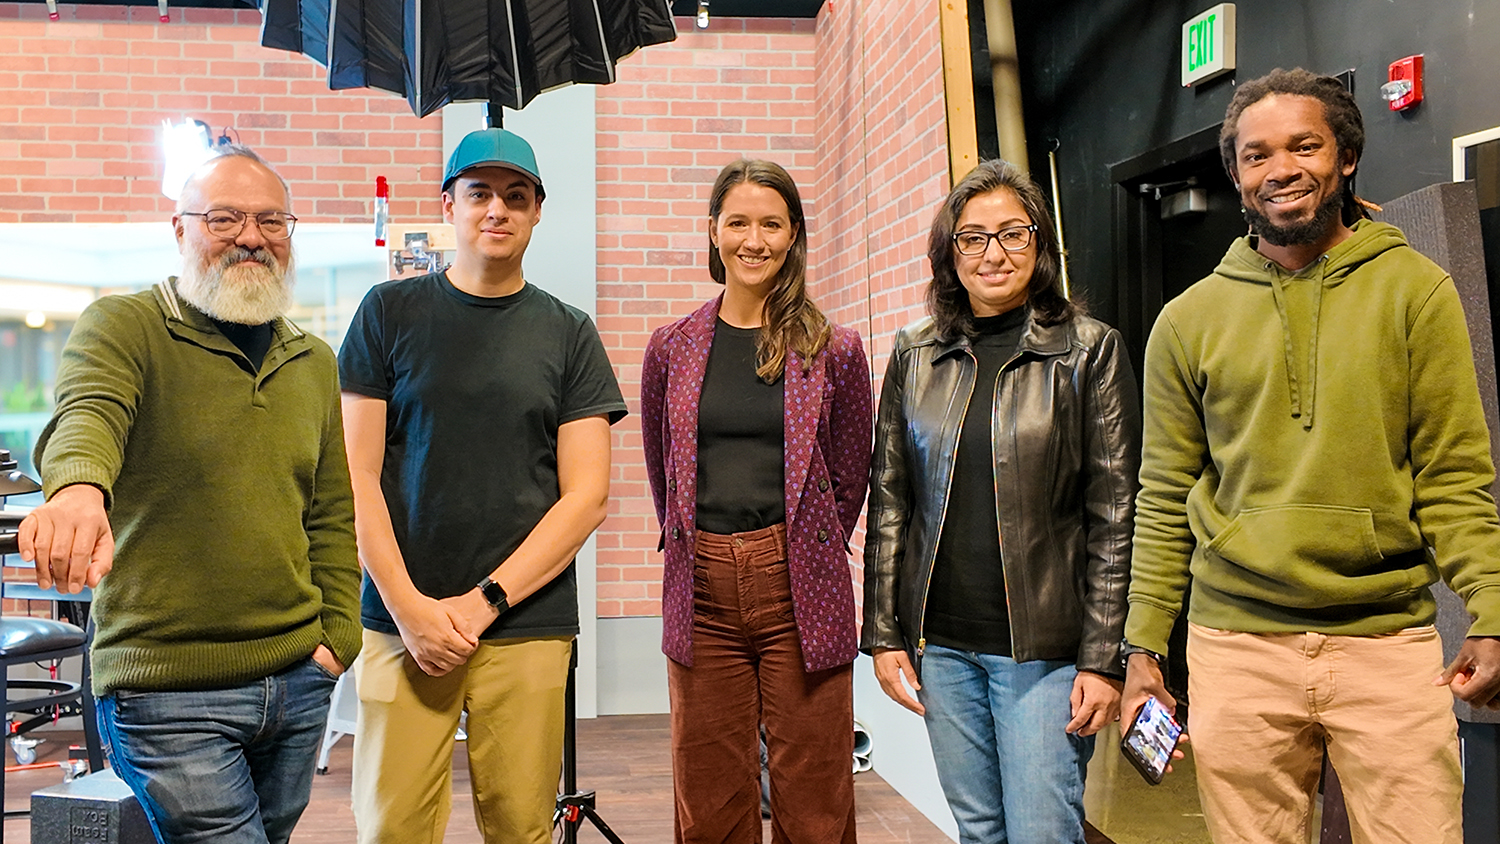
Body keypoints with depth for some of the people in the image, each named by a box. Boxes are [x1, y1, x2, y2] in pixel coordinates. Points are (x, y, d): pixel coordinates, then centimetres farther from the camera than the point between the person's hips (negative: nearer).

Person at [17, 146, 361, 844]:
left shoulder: (315, 362, 12)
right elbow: (86, 412, -26)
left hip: (298, 681, 5)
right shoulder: (122, 326, -4)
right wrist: (78, 487, -48)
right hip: (167, 688, -5)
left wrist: (338, 636, 7)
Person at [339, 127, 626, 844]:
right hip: (401, 620, 0)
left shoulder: (568, 333, 7)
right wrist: (406, 606, -8)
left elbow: (586, 495, 2)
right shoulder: (391, 313, 6)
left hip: (528, 625, 1)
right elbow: (358, 474, 2)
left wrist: (484, 601, -7)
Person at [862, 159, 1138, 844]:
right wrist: (883, 633, 4)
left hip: (1045, 645, -3)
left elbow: (1114, 518, -4)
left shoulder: (1090, 350, -2)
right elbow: (889, 499, 8)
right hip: (940, 642, 3)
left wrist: (1102, 658, -8)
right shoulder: (915, 353, 6)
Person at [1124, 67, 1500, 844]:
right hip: (1237, 646, 1)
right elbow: (1165, 499, 7)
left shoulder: (1416, 290, 3)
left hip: (1390, 641, 0)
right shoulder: (1189, 320, 6)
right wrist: (1143, 647, 3)